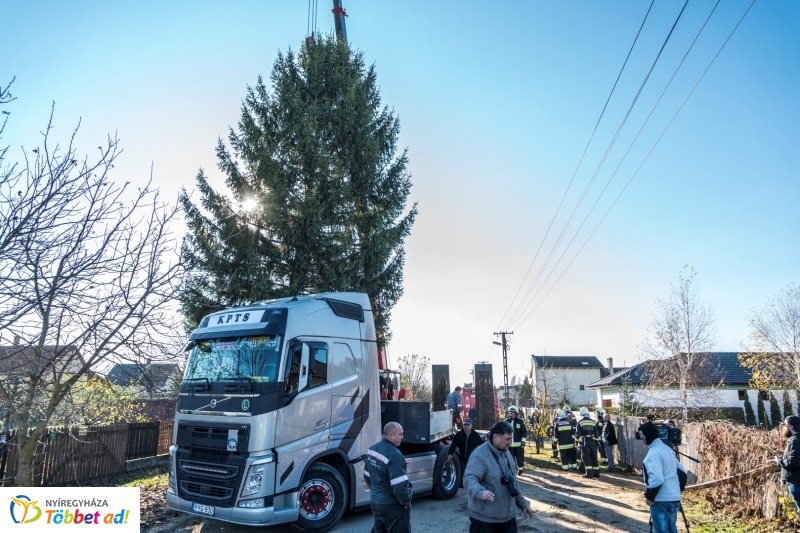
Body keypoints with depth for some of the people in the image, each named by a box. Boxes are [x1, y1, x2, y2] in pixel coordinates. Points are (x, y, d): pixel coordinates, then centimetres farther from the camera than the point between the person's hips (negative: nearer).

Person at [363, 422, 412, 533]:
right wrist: (406, 502, -12)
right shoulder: (394, 455, -26)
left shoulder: (372, 449, 3)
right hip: (392, 505, -8)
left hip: (375, 501, 8)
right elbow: (399, 485, -26)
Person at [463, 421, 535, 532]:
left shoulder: (506, 453, 9)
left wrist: (523, 503, 21)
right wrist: (481, 492, -50)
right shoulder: (480, 455, -20)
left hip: (507, 516, 8)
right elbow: (469, 479, -31)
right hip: (484, 517, -8)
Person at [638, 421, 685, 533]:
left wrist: (649, 496, -15)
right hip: (674, 498, 9)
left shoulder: (654, 452, -18)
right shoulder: (667, 448, 11)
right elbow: (682, 471, 20)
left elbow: (657, 479, -27)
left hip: (661, 500, -9)